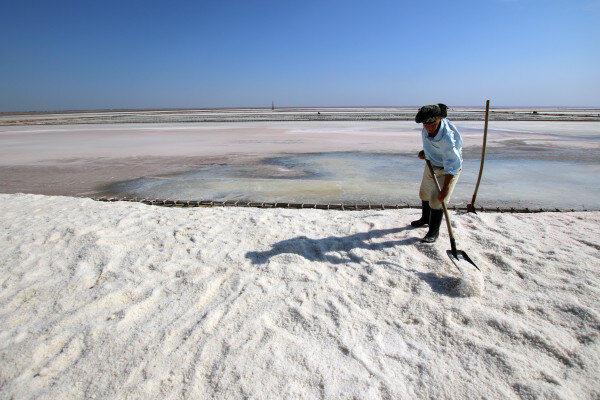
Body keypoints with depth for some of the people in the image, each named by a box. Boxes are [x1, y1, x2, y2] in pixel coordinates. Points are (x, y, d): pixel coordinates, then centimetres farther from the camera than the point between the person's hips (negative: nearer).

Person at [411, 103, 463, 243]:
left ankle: (434, 231, 7)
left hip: (449, 169, -8)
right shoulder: (426, 129, -15)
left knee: (436, 200, -12)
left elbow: (452, 166, -38)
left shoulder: (448, 137, -38)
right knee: (424, 193, 21)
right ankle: (425, 218, 47)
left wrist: (445, 189, -41)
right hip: (431, 164, 8)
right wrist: (425, 151, -2)